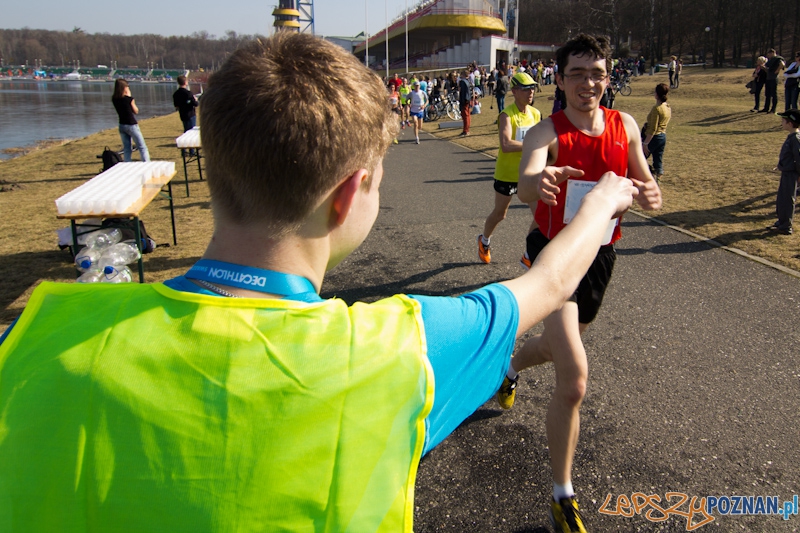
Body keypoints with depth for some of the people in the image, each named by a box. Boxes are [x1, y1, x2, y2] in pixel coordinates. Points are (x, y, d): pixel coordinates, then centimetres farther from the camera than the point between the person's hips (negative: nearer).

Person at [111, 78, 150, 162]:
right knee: (142, 148, 1)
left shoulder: (114, 99, 0)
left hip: (122, 126, 6)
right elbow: (136, 111, -2)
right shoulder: (129, 99, -15)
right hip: (131, 125, -6)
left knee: (126, 149, 13)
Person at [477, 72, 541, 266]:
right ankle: (484, 241, 43)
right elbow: (506, 145, -33)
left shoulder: (536, 114, 3)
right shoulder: (507, 115, -17)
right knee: (500, 214, 12)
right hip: (507, 173, -5)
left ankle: (528, 257, 12)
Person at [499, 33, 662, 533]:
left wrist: (651, 194, -22)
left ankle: (511, 367, 63)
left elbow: (647, 185, 4)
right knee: (575, 379, -17)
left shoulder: (626, 126, -1)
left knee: (561, 345, 27)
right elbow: (525, 185, -36)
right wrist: (538, 181, -61)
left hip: (600, 255, 6)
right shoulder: (547, 132, -16)